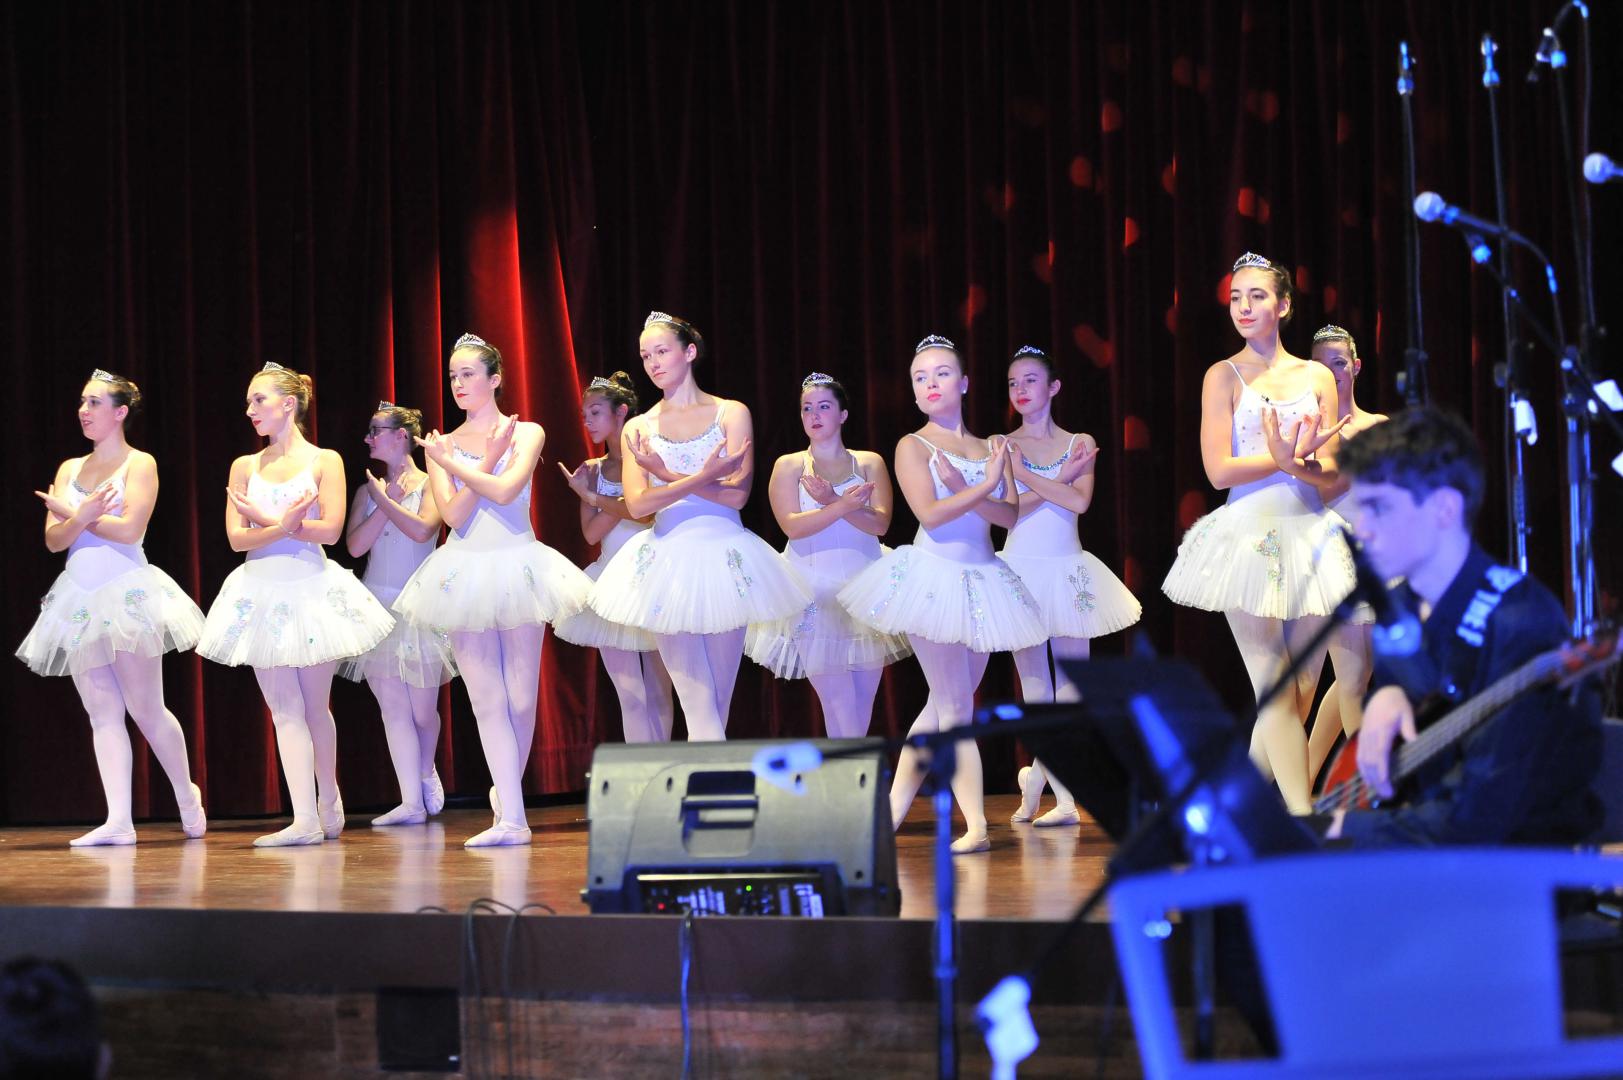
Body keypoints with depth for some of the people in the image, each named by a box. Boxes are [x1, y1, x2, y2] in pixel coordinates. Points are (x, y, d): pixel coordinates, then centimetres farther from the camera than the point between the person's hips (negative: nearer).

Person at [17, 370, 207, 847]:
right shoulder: (70, 469, 14)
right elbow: (53, 539, 6)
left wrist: (72, 514, -6)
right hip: (81, 597, 5)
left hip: (126, 591, -5)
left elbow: (130, 528, -14)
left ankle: (187, 796, 18)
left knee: (145, 709, -3)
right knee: (102, 713, -1)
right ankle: (118, 821, -6)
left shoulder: (140, 464, -1)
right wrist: (81, 517, -15)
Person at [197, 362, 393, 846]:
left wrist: (262, 519, -11)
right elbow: (236, 537, -1)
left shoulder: (324, 460, 0)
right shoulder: (244, 467, 9)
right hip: (262, 591, 2)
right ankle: (305, 820, -9)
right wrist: (282, 526, -21)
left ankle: (329, 803, 25)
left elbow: (330, 529, -11)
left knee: (315, 706, 6)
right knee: (284, 708, -5)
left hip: (312, 587, -2)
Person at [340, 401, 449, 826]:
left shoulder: (428, 484, -3)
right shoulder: (368, 490, 9)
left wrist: (383, 499, -11)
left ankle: (426, 773, 34)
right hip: (377, 603, 3)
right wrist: (391, 499, -6)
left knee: (423, 711, 4)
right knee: (392, 708, -5)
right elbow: (356, 545, -3)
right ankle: (412, 802, -6)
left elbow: (422, 529, -21)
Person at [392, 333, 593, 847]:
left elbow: (506, 490, -14)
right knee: (486, 699, -5)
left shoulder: (526, 433, 3)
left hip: (517, 567, -1)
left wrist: (453, 463, -9)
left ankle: (506, 790, 22)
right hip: (465, 572, 1)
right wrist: (486, 461, -9)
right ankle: (511, 818, -8)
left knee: (521, 699, 0)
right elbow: (454, 515, -4)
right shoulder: (443, 446, 9)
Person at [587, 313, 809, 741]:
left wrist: (667, 475, -13)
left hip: (724, 559, 0)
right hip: (668, 562, 0)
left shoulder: (731, 413, 5)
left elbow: (737, 495, -7)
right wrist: (701, 478, -18)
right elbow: (637, 504, -5)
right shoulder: (637, 429, 9)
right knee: (697, 700, -8)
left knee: (718, 700, 1)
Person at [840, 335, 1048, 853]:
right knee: (955, 705, -6)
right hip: (933, 576, -5)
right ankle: (976, 825, -5)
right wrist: (985, 487, -15)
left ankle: (894, 810, 16)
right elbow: (930, 514, -15)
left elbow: (1011, 514, -3)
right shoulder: (913, 446, -2)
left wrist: (963, 491, -18)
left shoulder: (993, 446, 10)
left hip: (981, 581, 5)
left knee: (942, 704, 7)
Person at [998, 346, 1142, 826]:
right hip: (1020, 568, 0)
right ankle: (1063, 798, 6)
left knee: (1072, 679, -3)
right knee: (1034, 682, 1)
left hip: (1067, 571, 0)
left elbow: (1080, 502, -12)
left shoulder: (1079, 443, 4)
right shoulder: (1001, 445, 3)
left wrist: (1024, 473, -12)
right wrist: (1059, 480, -12)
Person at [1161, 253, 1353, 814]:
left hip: (1312, 539, 4)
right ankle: (1304, 819, -15)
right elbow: (1220, 470, -7)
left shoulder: (1316, 377, 11)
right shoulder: (1224, 377, 3)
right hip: (1249, 538, -4)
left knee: (1293, 699, 4)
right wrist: (1290, 456, -13)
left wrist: (1299, 459, -16)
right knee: (1277, 697, -10)